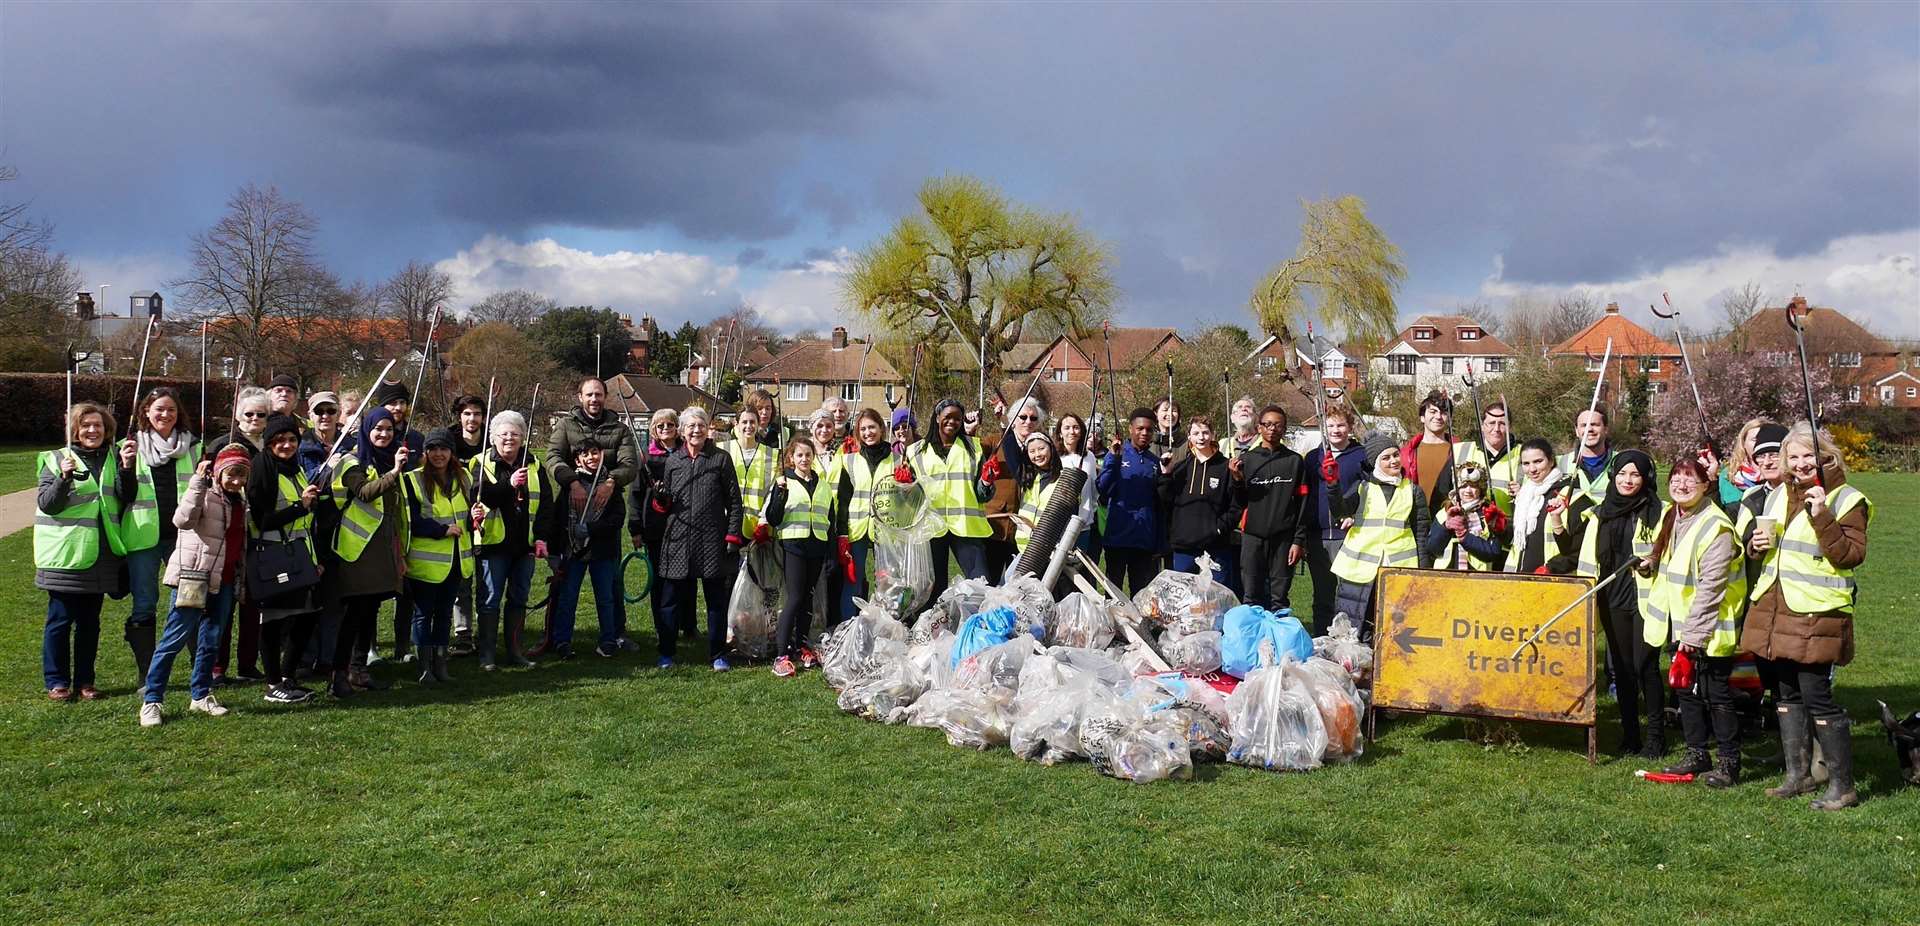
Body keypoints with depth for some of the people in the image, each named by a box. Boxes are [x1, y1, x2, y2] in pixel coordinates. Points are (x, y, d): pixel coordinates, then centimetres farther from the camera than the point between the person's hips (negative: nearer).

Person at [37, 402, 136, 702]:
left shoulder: (114, 458, 10)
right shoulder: (57, 460, -2)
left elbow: (125, 499, 3)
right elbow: (45, 504, -8)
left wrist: (126, 468, -12)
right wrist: (64, 477, -24)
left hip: (101, 554, 4)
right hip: (65, 554, -4)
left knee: (90, 621, 11)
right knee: (60, 619, 2)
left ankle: (85, 680, 18)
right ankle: (57, 682, 11)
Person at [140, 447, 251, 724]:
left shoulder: (241, 502, 13)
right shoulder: (206, 496, -10)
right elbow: (182, 519, -30)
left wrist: (242, 579, 24)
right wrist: (198, 483, -31)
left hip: (223, 582, 7)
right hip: (193, 576, -7)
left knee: (211, 640, 12)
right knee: (176, 638, -4)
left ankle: (201, 695, 23)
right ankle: (151, 700, 2)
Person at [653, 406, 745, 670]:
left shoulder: (721, 459, 3)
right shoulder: (672, 461, 9)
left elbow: (734, 501, 3)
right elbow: (663, 506, 17)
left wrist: (733, 536, -4)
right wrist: (660, 500, -7)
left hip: (712, 541, -2)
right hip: (677, 540, 2)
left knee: (716, 600, 4)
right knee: (673, 599, 7)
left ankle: (718, 655, 14)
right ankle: (666, 653, 20)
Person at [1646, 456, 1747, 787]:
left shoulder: (1716, 527, -19)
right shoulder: (1669, 517, 8)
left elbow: (1710, 586, -22)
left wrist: (1693, 633, -21)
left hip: (1709, 628, -8)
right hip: (1679, 625, 8)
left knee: (1716, 695, 0)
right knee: (1687, 691, 14)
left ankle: (1729, 763, 11)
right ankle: (1697, 755, 25)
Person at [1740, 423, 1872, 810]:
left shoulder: (1845, 499, -7)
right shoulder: (1780, 495, 14)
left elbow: (1851, 555, -16)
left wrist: (1822, 516, -26)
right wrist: (1757, 544, 4)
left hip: (1815, 614, -7)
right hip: (1776, 611, 7)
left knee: (1817, 697, -7)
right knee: (1789, 695, 13)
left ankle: (1842, 786, 3)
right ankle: (1798, 775, 24)